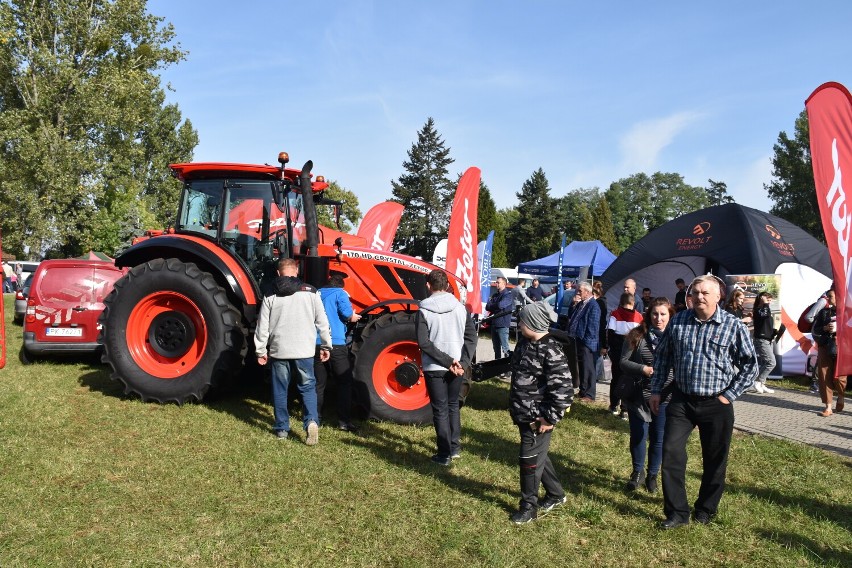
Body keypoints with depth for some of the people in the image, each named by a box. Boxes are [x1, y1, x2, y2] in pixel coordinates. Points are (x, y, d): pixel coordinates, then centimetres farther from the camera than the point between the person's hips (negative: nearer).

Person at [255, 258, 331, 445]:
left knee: (280, 389, 13)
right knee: (307, 387, 11)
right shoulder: (310, 292, -1)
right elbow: (322, 322, 1)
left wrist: (261, 351, 11)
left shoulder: (271, 295, 0)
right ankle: (311, 421, -9)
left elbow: (263, 326, 1)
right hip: (304, 350, 0)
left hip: (279, 350, 0)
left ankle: (282, 428, 19)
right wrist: (326, 346, 11)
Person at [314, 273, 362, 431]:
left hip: (316, 344, 5)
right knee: (345, 382, 2)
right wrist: (353, 317, 5)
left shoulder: (317, 294, 14)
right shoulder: (339, 293, 0)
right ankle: (344, 421, -3)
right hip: (335, 344, -5)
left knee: (319, 383, 15)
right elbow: (347, 313, -16)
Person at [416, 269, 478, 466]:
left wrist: (447, 361, -16)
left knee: (440, 410, 6)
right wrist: (463, 363, -10)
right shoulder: (460, 307, 0)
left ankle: (444, 454, 10)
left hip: (434, 368, -3)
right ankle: (455, 447, 28)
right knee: (453, 405, 21)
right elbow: (471, 337, -5)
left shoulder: (423, 311, -11)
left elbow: (424, 343, -18)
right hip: (457, 367, 4)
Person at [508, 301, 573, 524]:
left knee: (529, 459, 2)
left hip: (538, 418, -9)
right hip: (523, 414, 9)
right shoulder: (525, 343, 5)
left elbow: (563, 387, -25)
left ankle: (529, 506, 21)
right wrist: (515, 407, 21)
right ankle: (556, 494, 40)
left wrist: (551, 418, -21)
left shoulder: (551, 351, -22)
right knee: (538, 456, 21)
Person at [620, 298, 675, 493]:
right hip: (638, 396, 0)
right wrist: (643, 369, -19)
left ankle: (652, 475, 31)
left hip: (665, 398, 0)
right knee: (638, 436, 11)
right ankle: (637, 472, 32)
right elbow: (623, 362, -4)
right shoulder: (636, 335, -4)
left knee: (658, 438, 11)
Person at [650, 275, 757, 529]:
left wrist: (730, 394, -5)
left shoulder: (733, 325, -6)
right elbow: (662, 356, 11)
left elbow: (750, 364, 0)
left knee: (715, 461, 11)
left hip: (716, 404, -2)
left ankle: (705, 510, 31)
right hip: (681, 401, 2)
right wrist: (656, 390, 8)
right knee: (671, 453, -4)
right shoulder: (678, 321, 1)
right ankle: (676, 512, 9)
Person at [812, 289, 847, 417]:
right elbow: (814, 330, 10)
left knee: (838, 377, -2)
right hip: (825, 348, 3)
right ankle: (828, 407, 5)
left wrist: (838, 328, -15)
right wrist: (825, 328, -8)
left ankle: (840, 398, 29)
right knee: (824, 377, -1)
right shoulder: (823, 312, 11)